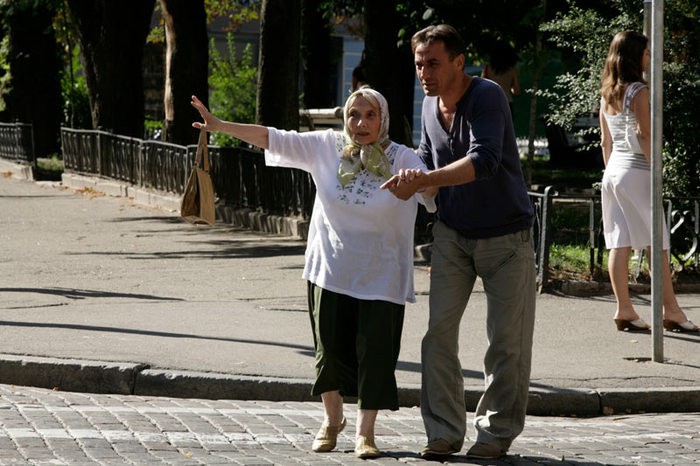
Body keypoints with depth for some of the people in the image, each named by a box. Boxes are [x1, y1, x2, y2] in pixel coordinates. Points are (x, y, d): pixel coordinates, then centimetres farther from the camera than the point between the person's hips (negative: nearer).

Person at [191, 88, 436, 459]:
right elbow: (274, 139, 0)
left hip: (381, 276, -2)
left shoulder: (402, 158, -7)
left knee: (375, 351, -4)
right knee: (330, 348, 6)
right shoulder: (326, 147, -1)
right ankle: (332, 419, 29)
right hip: (331, 270, 2)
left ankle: (365, 431, 10)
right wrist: (219, 125, -3)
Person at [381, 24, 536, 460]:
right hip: (452, 233, 6)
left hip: (506, 234, -6)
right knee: (439, 331, -3)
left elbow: (484, 161, -35)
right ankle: (445, 431, 4)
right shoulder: (431, 104, 1)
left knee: (507, 338, 1)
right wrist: (412, 180, -8)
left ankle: (497, 431, 14)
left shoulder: (488, 97, -21)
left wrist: (424, 180, -41)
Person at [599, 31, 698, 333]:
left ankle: (624, 310, 0)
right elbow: (644, 133, -18)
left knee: (619, 243, 3)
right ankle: (672, 311, -1)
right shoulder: (639, 92, -10)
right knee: (656, 244, -3)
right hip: (636, 172, -7)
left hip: (613, 172, 7)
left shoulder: (607, 95, 13)